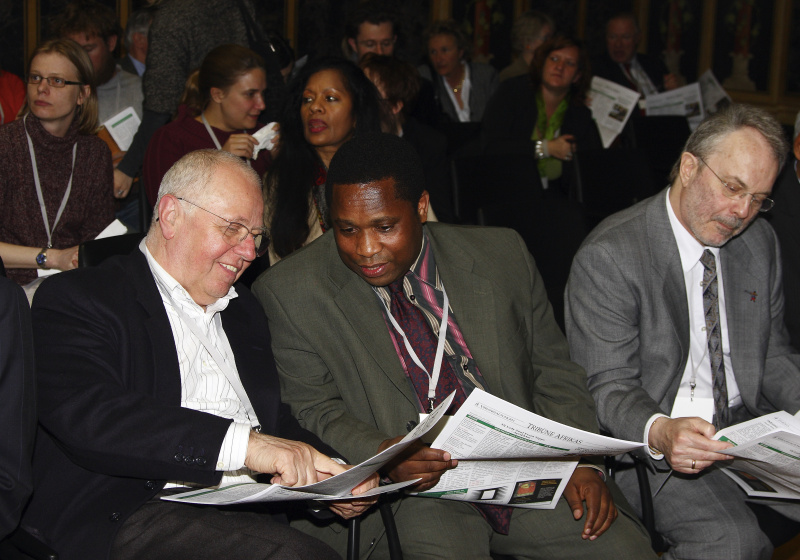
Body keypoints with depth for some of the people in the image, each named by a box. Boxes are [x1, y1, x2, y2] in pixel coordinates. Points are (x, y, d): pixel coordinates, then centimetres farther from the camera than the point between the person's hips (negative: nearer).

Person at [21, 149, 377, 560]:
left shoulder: (243, 311, 26)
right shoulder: (75, 298, 1)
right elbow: (84, 415, -17)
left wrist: (330, 476, 2)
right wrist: (243, 443, -25)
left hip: (253, 518, 7)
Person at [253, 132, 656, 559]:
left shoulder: (501, 255, 5)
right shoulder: (292, 294, -3)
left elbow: (553, 371, 10)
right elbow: (313, 411, -1)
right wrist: (383, 454, -21)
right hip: (407, 493, -3)